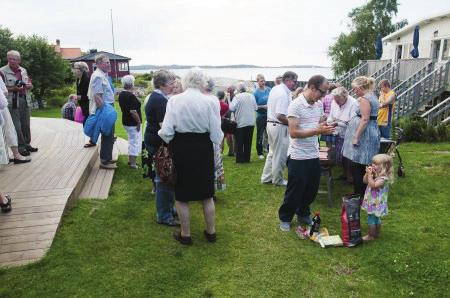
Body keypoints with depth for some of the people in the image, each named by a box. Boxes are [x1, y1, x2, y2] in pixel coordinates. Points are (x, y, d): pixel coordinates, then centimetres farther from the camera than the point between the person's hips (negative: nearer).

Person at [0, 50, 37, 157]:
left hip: (24, 101, 6)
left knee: (26, 125, 11)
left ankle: (27, 144, 22)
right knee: (16, 126, -4)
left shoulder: (23, 70, 13)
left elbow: (30, 85, 19)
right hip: (12, 103, -6)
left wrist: (28, 85, -3)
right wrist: (14, 89, -21)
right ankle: (20, 147, 5)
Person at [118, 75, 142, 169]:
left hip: (126, 121, 9)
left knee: (132, 141, 21)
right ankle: (133, 163, 6)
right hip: (133, 123, -9)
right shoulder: (131, 96, -22)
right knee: (135, 142, 1)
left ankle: (130, 160, 30)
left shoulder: (121, 94, 6)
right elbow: (133, 111, -25)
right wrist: (139, 121, -16)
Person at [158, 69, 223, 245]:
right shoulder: (209, 102, -8)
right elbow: (216, 136, -8)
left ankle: (185, 235, 27)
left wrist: (163, 134, 12)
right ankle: (211, 232, 32)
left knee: (182, 195, 15)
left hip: (181, 150, -1)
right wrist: (219, 138, 14)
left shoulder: (174, 100, -7)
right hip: (203, 150, 1)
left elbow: (166, 132, -10)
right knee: (206, 194, 18)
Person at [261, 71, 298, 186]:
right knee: (280, 155, 5)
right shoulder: (283, 94, -21)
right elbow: (280, 116, -27)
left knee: (272, 153, 19)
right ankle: (277, 180, 18)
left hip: (270, 124, 10)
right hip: (279, 126, -10)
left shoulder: (275, 89, 9)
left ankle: (266, 177, 27)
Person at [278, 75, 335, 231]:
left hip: (314, 155, 7)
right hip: (298, 157, -7)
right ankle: (285, 218, 24)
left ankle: (303, 214, 37)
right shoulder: (296, 105, -16)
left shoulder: (319, 105, 6)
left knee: (311, 190, 16)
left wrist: (326, 127, -7)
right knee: (294, 191, 5)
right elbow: (293, 132, -21)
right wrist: (317, 131, -26)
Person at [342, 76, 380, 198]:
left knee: (357, 165, -5)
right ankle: (363, 191, 23)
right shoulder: (372, 96, 15)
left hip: (364, 133, -10)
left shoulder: (364, 99, -16)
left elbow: (365, 119, -22)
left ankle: (358, 193, -1)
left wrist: (356, 137, -22)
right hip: (372, 131, 10)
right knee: (362, 165, 15)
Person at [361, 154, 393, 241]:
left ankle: (370, 236, 13)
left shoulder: (383, 178, -25)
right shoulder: (375, 175, 1)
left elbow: (373, 185, -36)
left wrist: (370, 174, -32)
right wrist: (367, 173, -8)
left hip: (376, 203, -9)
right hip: (372, 201, 9)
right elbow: (365, 181, 8)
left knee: (371, 219, 1)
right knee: (376, 218, 22)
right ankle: (376, 233, 37)